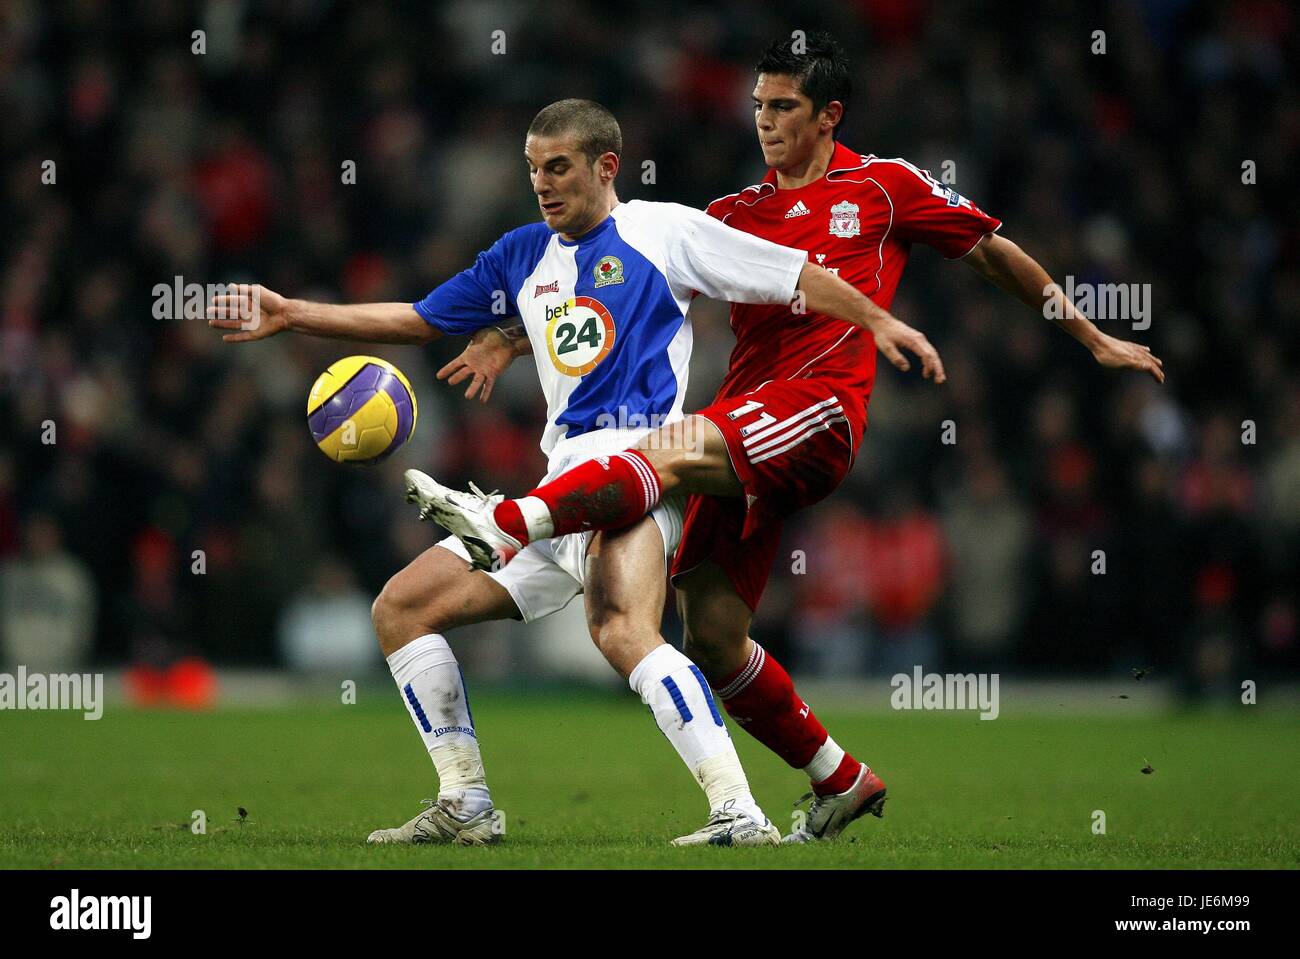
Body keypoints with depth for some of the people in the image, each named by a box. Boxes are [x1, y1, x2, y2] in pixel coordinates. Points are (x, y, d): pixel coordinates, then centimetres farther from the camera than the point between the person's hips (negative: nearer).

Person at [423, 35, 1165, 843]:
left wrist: (1091, 336, 24)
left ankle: (505, 527, -46)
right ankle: (842, 782, 12)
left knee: (675, 449, -34)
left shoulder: (883, 186, 11)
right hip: (743, 430, 6)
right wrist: (516, 342, 13)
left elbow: (993, 251, 21)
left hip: (820, 411, -6)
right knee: (713, 637, -2)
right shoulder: (737, 215, 22)